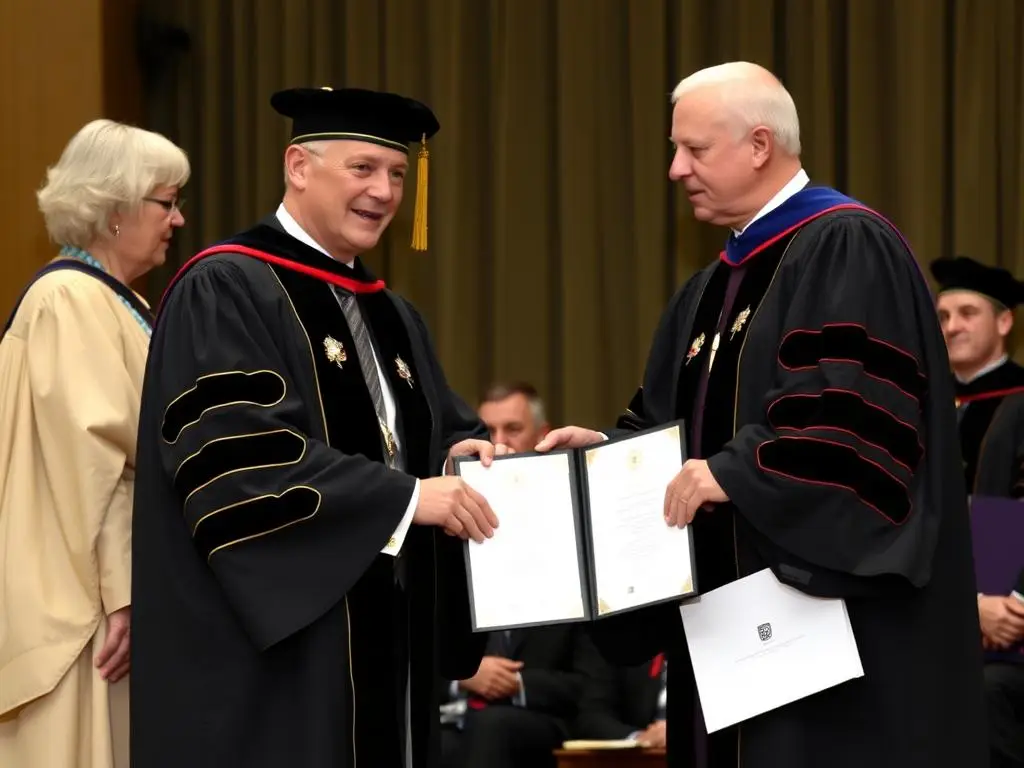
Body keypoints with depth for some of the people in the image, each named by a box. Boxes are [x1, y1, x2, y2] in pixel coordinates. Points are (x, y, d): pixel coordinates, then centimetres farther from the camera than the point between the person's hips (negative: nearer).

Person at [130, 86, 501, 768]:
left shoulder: (392, 317, 19)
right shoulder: (225, 290, -8)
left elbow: (442, 426, 20)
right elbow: (234, 452, -20)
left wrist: (459, 453, -5)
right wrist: (405, 497, -22)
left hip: (384, 642, 8)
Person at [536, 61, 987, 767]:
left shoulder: (847, 247, -10)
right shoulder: (714, 287, 19)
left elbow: (863, 414, -21)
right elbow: (678, 425, 21)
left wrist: (737, 474, -23)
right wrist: (610, 446, 3)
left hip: (830, 599, -9)